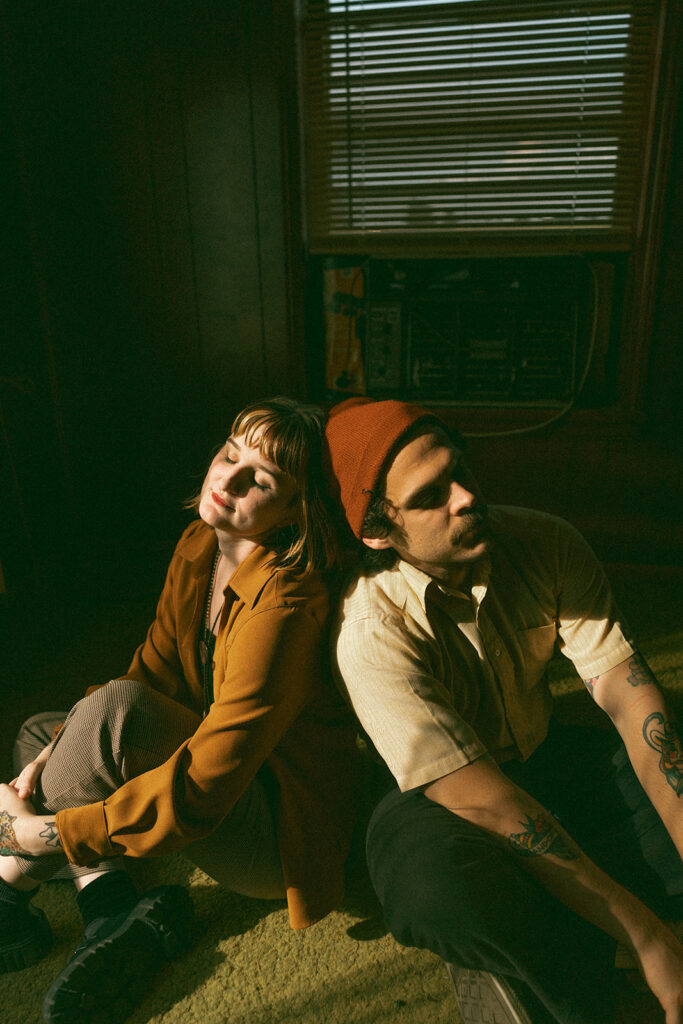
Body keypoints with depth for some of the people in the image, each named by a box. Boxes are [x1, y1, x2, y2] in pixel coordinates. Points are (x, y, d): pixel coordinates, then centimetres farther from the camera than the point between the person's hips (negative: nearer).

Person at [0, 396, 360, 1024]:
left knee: (117, 709, -28)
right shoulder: (198, 548, -2)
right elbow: (154, 670, 3)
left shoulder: (286, 606, -28)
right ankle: (117, 914, -6)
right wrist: (56, 753, -10)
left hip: (285, 828, -9)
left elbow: (201, 789, -30)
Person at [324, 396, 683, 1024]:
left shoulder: (546, 544, -14)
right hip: (442, 799, -5)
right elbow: (483, 803, -30)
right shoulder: (372, 633, -29)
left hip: (547, 755, 5)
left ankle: (513, 958, -12)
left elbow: (625, 689, -15)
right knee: (437, 880, -39)